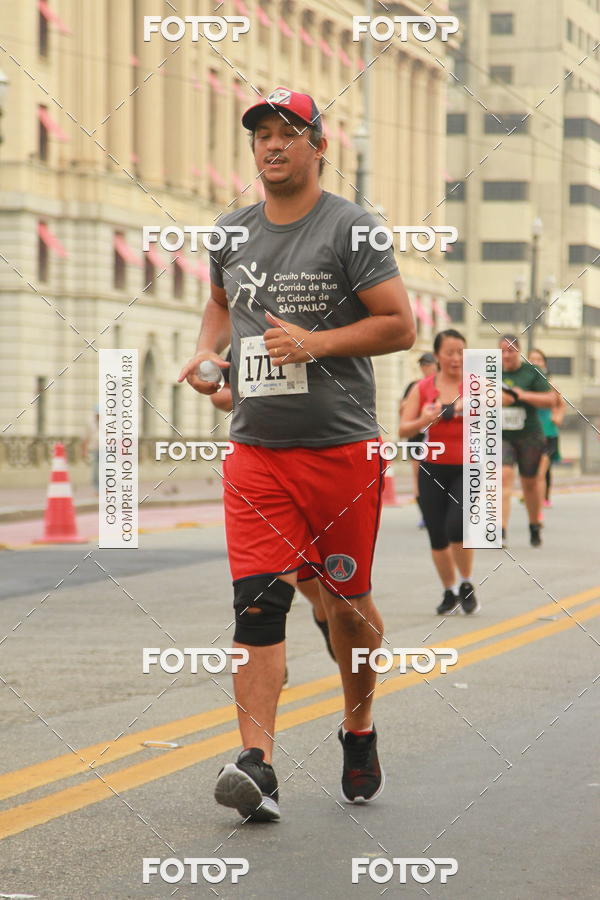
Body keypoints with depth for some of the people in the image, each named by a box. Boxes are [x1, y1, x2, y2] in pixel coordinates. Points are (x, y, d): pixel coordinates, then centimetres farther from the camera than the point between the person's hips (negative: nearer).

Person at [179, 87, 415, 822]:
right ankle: (256, 766, -15)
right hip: (256, 451, 3)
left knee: (347, 602, 8)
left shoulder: (350, 228, -5)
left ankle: (359, 731, 33)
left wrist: (315, 342, -18)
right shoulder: (232, 234, 11)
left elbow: (400, 325, -7)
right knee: (257, 602, -10)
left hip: (342, 449, -3)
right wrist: (208, 349, 10)